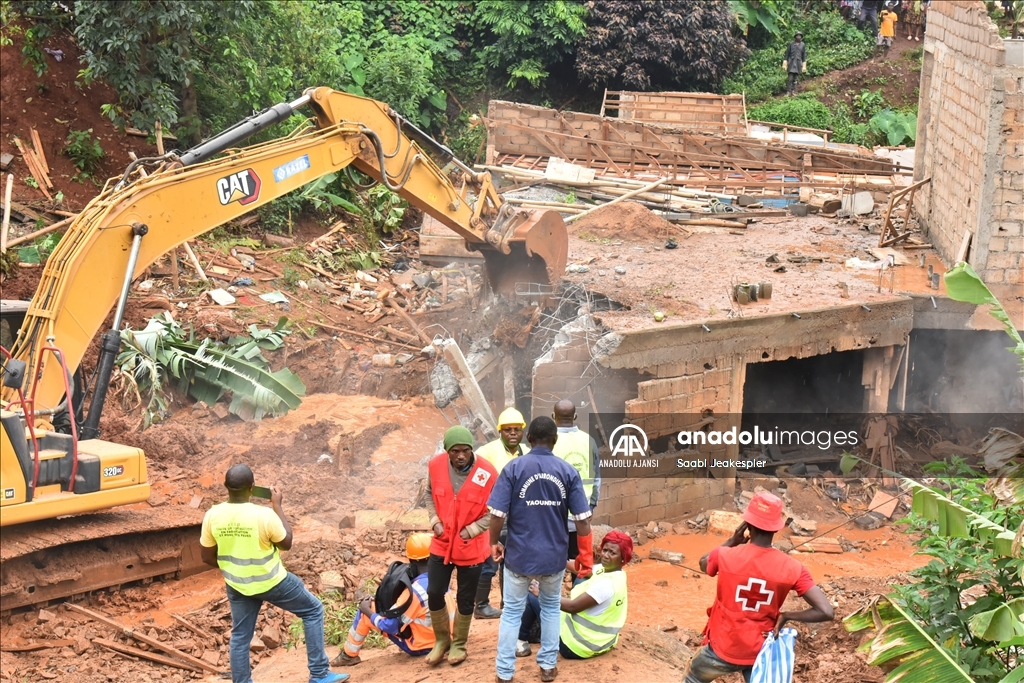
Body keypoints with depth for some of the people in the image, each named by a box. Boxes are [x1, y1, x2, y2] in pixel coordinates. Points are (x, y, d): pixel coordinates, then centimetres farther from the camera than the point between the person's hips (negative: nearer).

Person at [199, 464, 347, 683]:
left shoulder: (212, 516, -15)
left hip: (237, 585, 4)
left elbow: (207, 556, -2)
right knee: (313, 610, 16)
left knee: (240, 636, 18)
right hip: (272, 582, -3)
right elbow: (286, 543, -8)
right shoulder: (264, 515, -26)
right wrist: (277, 506, -3)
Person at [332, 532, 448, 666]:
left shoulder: (415, 590, -27)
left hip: (419, 647, -7)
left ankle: (349, 655, 21)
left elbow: (390, 626, -21)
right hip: (442, 641, 7)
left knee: (366, 613, 1)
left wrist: (368, 611, -4)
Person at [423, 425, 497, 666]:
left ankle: (459, 644, 30)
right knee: (434, 593, 6)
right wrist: (435, 520, -5)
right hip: (441, 543, 3)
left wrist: (473, 529, -16)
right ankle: (441, 640, 28)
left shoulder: (487, 473, -19)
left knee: (465, 599, 10)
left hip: (470, 547, -2)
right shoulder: (436, 465, -10)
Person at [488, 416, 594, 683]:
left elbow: (498, 514, -13)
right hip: (554, 555, 1)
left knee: (512, 611, 13)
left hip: (519, 554, -1)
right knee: (550, 607, 23)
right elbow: (582, 519, -7)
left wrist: (494, 542, 5)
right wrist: (586, 555, 4)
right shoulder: (568, 472, -7)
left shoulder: (514, 468, -11)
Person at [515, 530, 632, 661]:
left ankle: (522, 640, 15)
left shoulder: (607, 584, -26)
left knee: (531, 595, -4)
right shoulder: (607, 569, 0)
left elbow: (573, 606, -22)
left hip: (576, 646, -10)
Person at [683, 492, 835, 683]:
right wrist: (785, 616, -10)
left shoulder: (726, 556, -18)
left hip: (722, 648, -1)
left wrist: (734, 539, 3)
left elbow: (704, 563, 8)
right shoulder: (791, 568, -17)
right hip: (760, 653, 1)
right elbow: (826, 612, -21)